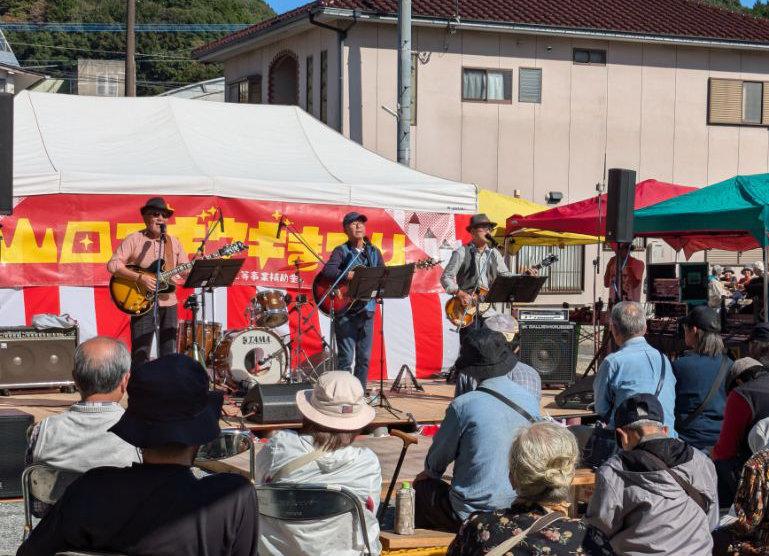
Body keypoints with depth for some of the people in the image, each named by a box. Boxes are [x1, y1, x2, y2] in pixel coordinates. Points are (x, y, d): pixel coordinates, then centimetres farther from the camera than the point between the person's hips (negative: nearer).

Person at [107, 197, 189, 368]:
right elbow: (113, 265, -12)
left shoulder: (173, 242, 11)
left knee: (169, 357, 7)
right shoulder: (134, 240, -3)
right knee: (140, 356, -7)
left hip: (168, 303, 5)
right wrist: (139, 277, -21)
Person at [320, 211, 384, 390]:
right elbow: (327, 271, -17)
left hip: (366, 309, 5)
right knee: (346, 358, -7)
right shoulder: (341, 251, 1)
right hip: (345, 310, -5)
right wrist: (351, 275, -26)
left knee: (364, 358, 7)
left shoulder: (374, 252, 15)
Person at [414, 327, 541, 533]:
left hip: (469, 515, -5)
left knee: (421, 487, 22)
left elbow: (438, 458, -3)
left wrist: (430, 473, 22)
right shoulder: (531, 401, -2)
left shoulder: (462, 406, -17)